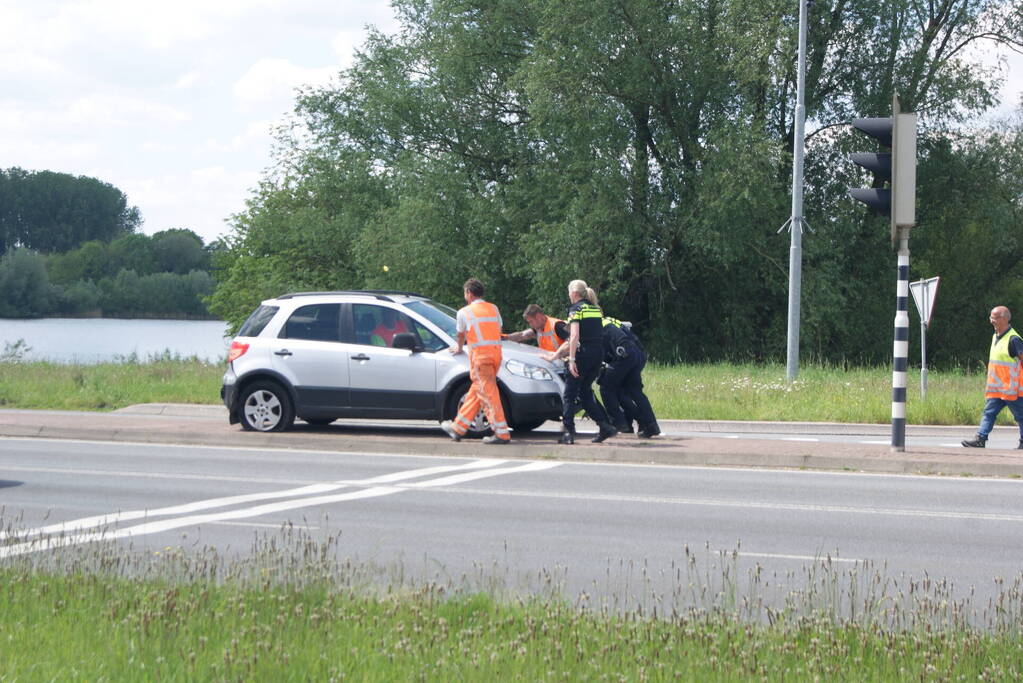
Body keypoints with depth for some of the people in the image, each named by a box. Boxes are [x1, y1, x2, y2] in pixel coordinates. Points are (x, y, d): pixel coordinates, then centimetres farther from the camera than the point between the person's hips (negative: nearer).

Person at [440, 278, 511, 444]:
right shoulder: (494, 309, 17)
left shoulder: (464, 312, 4)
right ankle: (458, 428, 22)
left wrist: (458, 348, 40)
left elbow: (460, 335, 19)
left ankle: (502, 433, -13)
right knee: (476, 391, 13)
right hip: (496, 351, 6)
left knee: (488, 393, -7)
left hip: (479, 354, -6)